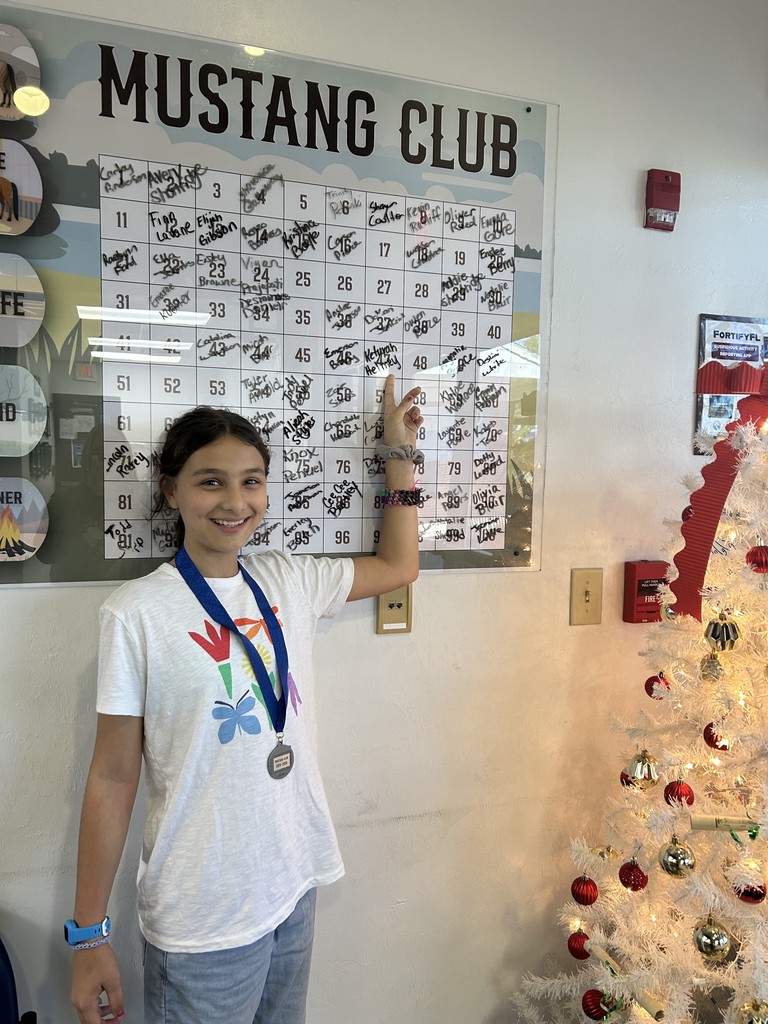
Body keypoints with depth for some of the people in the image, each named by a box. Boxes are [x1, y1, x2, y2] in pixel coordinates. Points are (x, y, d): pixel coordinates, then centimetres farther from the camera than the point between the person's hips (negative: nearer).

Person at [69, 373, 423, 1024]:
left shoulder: (290, 582, -1)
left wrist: (400, 452, 12)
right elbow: (114, 776, -10)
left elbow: (398, 565, 12)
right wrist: (89, 935, -5)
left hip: (295, 884, 5)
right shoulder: (136, 612, -15)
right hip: (201, 918, -5)